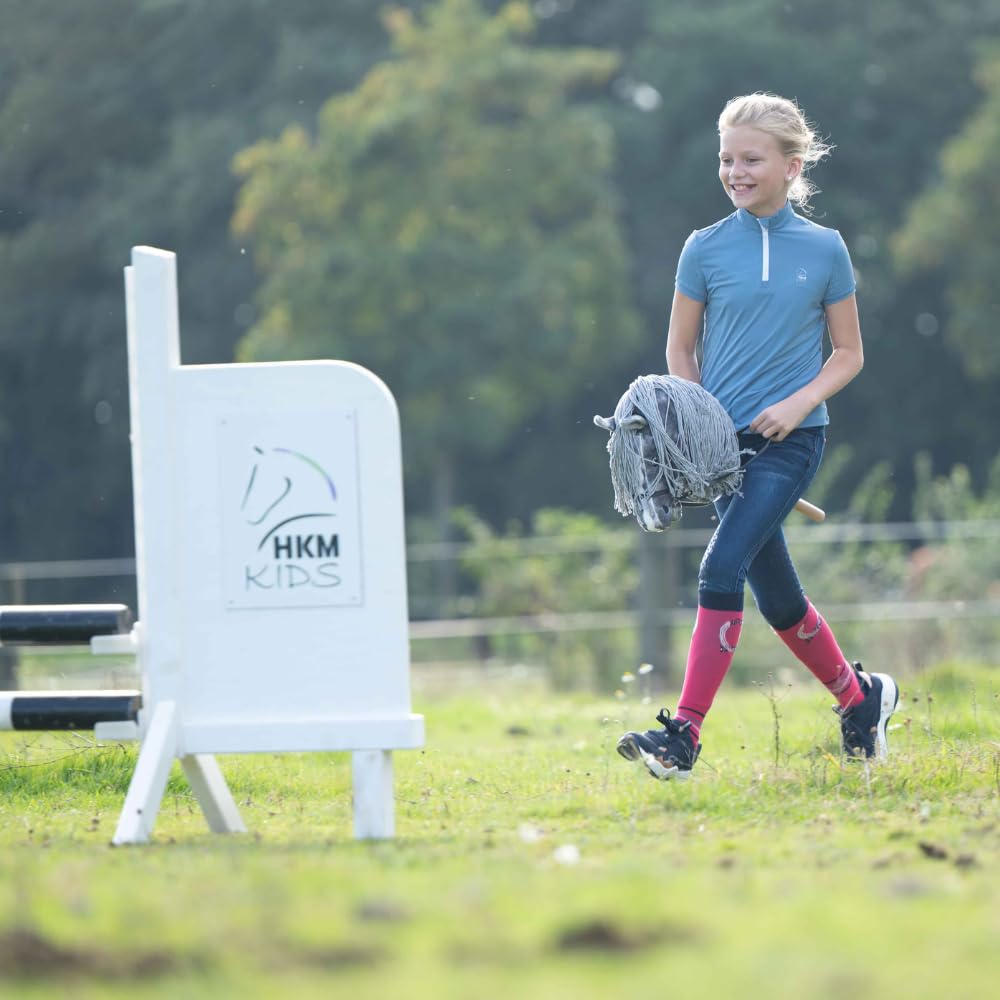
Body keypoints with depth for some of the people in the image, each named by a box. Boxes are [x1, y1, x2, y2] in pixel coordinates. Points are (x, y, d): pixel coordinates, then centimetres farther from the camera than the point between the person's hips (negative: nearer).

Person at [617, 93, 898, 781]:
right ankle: (861, 697, 33)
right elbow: (681, 350, 11)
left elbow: (848, 354, 6)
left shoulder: (825, 249, 0)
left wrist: (798, 403, -10)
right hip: (726, 440, 3)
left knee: (722, 570, -19)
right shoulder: (705, 249, 3)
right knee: (777, 596, 10)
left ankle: (685, 736, -20)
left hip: (792, 438, -3)